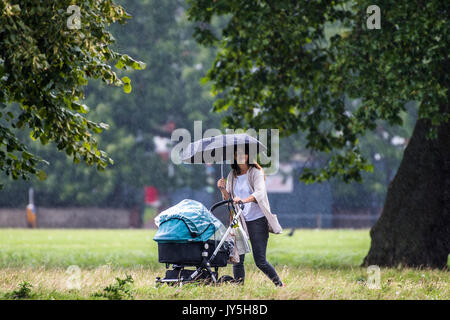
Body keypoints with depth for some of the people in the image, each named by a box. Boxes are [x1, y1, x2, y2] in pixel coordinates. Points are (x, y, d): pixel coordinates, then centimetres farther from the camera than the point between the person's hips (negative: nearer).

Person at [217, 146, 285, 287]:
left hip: (257, 219, -5)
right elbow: (228, 199, 15)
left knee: (260, 261, -7)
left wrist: (244, 200, -38)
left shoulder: (255, 172, -4)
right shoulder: (232, 175, 12)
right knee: (237, 259, -4)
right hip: (239, 221, 5)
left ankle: (279, 284, 9)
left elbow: (259, 193, -20)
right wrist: (223, 189, -6)